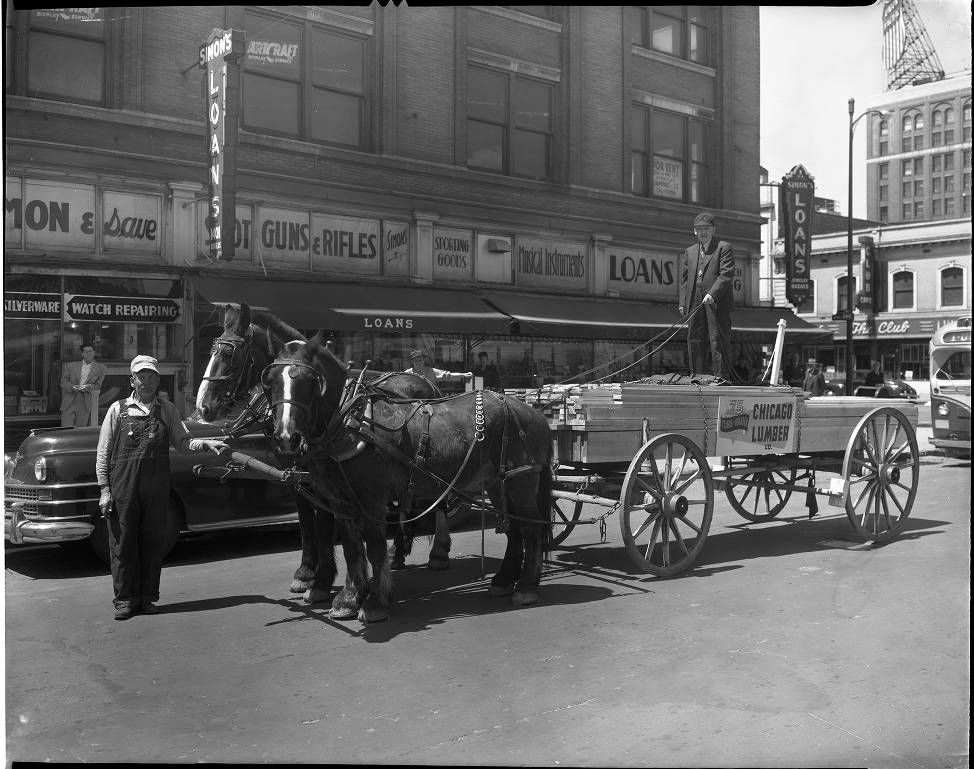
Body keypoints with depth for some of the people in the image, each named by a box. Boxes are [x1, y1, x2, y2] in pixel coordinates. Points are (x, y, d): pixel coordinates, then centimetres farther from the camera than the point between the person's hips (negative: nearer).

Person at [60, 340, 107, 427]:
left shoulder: (101, 368, 12)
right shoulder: (71, 366, 17)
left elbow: (99, 386, 5)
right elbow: (63, 382, 9)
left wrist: (89, 387, -15)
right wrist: (72, 387, -12)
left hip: (87, 405, -1)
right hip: (69, 403, 1)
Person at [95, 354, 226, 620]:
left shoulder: (167, 410, 11)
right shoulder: (118, 409, 6)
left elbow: (182, 441, 8)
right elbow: (103, 452, 5)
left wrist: (206, 443, -11)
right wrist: (104, 489, 0)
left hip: (157, 485, 2)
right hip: (123, 484, -1)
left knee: (153, 541, 5)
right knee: (123, 541, 2)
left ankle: (148, 597, 16)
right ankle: (125, 599, 12)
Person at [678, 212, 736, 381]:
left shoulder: (724, 248, 3)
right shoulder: (689, 252, 21)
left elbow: (726, 274, -9)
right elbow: (684, 278, 18)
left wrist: (712, 294, -21)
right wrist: (682, 302, 7)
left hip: (717, 303, -5)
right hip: (695, 304, 6)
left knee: (718, 340, -7)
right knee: (695, 341, 6)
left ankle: (721, 377, -4)